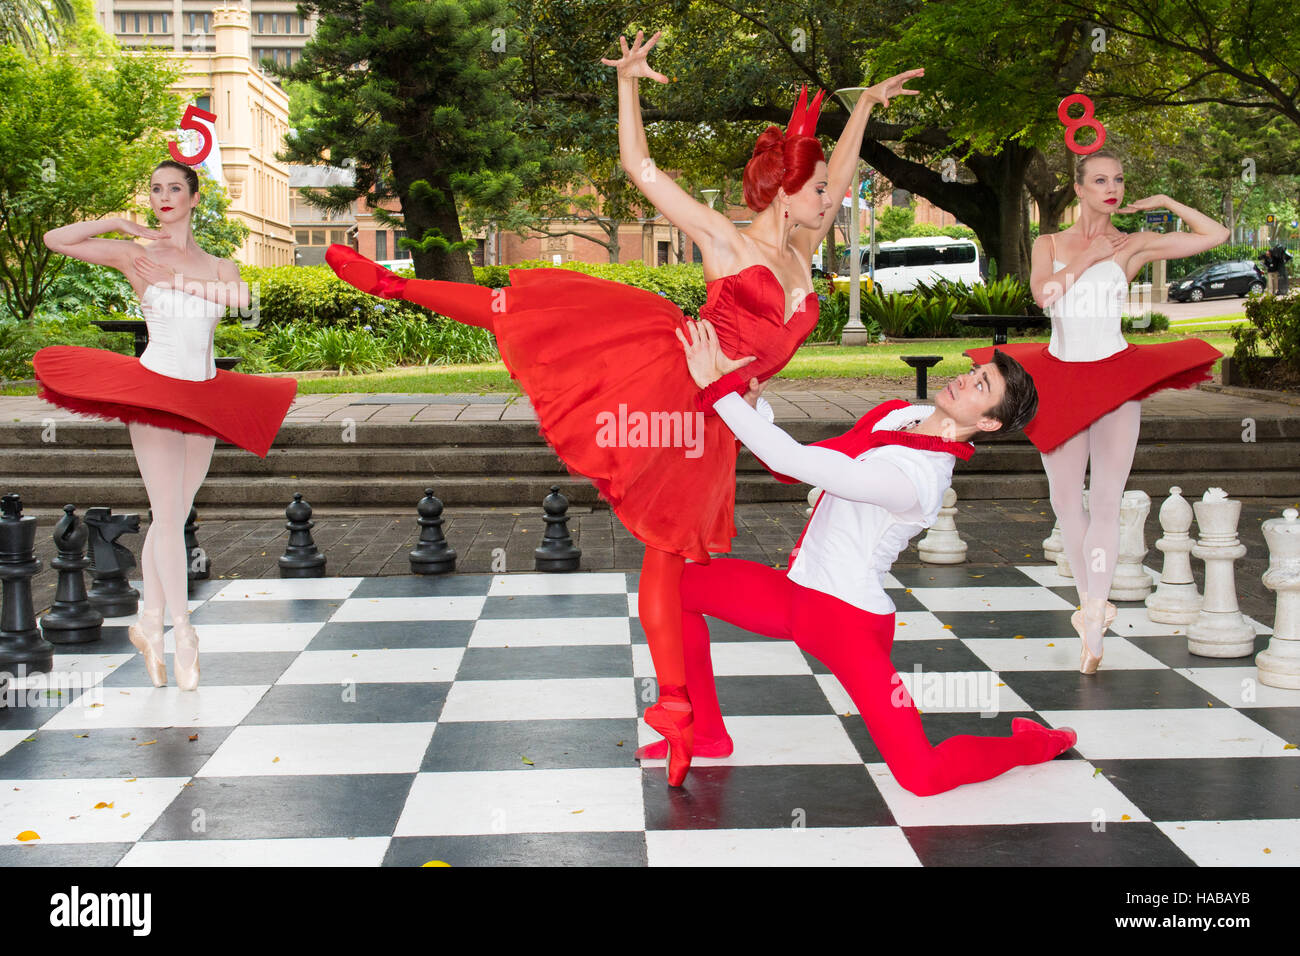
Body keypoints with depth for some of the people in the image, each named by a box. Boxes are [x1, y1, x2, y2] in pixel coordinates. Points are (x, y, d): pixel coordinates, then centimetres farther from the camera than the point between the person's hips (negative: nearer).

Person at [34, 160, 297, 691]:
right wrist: (122, 224, -3)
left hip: (204, 398, 4)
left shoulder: (219, 266, 11)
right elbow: (56, 239, 0)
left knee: (171, 517, 9)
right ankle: (183, 632, -2)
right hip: (154, 387, -4)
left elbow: (242, 297, -7)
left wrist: (181, 282, -12)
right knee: (169, 515, -8)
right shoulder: (135, 255, 2)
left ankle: (149, 622, 21)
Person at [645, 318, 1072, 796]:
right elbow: (793, 466, 7)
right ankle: (707, 734, 18)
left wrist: (716, 387, -34)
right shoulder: (900, 415, 1)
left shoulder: (916, 480, -27)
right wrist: (749, 408, -9)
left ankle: (1036, 743, 18)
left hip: (849, 621, -9)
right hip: (800, 591, 9)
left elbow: (795, 463, -35)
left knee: (924, 776, -12)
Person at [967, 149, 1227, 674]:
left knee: (1104, 501, -6)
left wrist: (1162, 202, 5)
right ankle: (1091, 602, 26)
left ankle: (1092, 626, -2)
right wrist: (1088, 257, -9)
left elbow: (1215, 235, 3)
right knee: (1066, 501, 8)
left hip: (1116, 377, -2)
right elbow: (1042, 293, -13)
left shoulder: (1133, 246, 4)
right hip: (1061, 376, 2)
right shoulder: (1049, 244, 6)